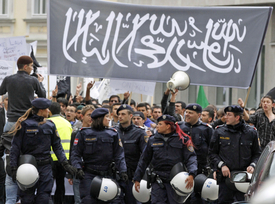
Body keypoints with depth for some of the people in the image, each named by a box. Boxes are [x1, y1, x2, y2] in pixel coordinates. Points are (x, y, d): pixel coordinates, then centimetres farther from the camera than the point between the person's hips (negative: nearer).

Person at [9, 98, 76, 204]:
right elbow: (15, 147, -5)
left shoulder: (50, 125, 9)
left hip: (45, 167, 3)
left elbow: (57, 146, 12)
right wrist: (14, 168, -11)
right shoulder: (24, 124, -4)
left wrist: (65, 164, 1)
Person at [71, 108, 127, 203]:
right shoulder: (84, 134, 2)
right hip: (88, 174, -2)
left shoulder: (113, 134, 8)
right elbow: (75, 153, 2)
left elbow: (119, 155, 6)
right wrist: (78, 168, -13)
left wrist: (123, 171, -6)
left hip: (105, 174, 2)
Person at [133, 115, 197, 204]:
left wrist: (191, 175, -20)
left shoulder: (182, 140, 0)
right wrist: (137, 179, 15)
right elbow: (144, 160, 16)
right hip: (158, 179, 2)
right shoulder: (153, 140, 10)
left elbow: (191, 157, -3)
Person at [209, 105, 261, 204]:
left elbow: (257, 154, 14)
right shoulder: (219, 132, 8)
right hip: (225, 176, 1)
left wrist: (252, 165, -5)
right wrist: (221, 165, -5)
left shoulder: (251, 132, 7)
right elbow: (212, 153, 10)